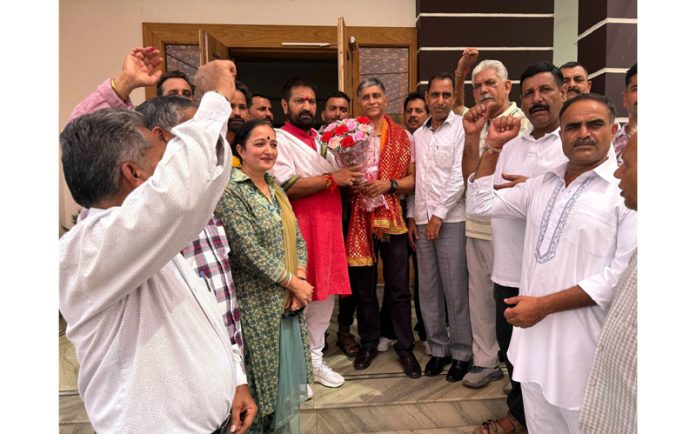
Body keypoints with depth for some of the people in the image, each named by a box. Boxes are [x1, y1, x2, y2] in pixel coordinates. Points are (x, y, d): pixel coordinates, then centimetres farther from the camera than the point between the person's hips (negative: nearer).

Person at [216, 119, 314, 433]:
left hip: (288, 301, 7)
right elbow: (248, 248, -20)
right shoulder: (230, 189, -13)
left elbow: (297, 237, 10)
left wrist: (300, 277, -7)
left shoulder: (276, 188, 11)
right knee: (261, 381, 8)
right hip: (258, 303, -7)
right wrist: (293, 283, -14)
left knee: (289, 379, 17)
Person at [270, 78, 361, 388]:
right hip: (300, 231, -7)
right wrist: (332, 179, -15)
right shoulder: (280, 139, -6)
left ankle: (315, 359, 28)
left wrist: (351, 175, 0)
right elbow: (287, 187, -19)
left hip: (329, 229, 7)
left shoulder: (322, 139, 17)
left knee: (325, 295, 12)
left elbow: (340, 181, 22)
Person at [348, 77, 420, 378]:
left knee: (399, 288, 4)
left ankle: (405, 347, 20)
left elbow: (413, 178, 3)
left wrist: (389, 184, -13)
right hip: (359, 217, 1)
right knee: (363, 286, 11)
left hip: (392, 217, -1)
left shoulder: (402, 136, 6)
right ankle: (368, 343, 28)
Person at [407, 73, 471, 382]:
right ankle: (438, 348, 23)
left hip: (451, 219, -5)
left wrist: (440, 214, -11)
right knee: (428, 288, 10)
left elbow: (459, 176, -10)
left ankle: (461, 353, 15)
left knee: (456, 290, 0)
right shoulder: (418, 135, 16)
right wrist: (412, 216, 10)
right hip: (422, 220, 6)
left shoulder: (460, 128, -2)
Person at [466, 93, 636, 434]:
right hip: (534, 333, 5)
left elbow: (624, 272, -18)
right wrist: (493, 147, 4)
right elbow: (480, 204, 12)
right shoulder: (543, 183, 9)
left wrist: (544, 304, -17)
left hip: (584, 346, -5)